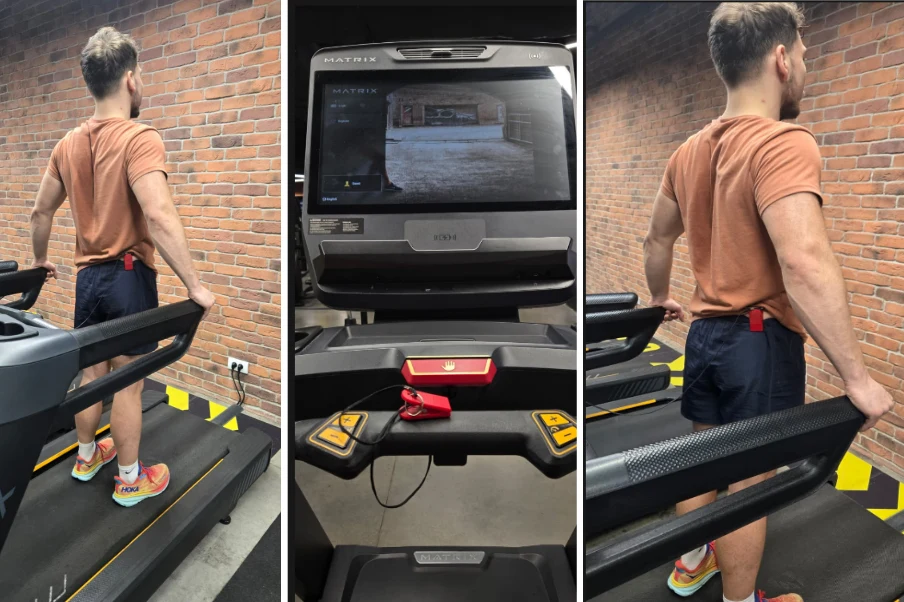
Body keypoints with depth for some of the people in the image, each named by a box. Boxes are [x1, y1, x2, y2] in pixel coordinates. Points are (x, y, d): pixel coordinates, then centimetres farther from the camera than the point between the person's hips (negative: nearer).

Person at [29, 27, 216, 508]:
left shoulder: (68, 144, 7)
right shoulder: (140, 139, -17)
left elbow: (40, 211, 16)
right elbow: (158, 216, -29)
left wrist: (40, 261, 33)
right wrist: (194, 287, -25)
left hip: (88, 276, 7)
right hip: (128, 276, -7)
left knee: (92, 372, 20)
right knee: (128, 381, 4)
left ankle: (86, 457, 37)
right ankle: (130, 480, 18)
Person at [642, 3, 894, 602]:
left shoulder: (691, 150, 6)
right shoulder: (783, 143, -20)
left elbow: (657, 240, 19)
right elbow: (804, 265, -32)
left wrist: (662, 298, 36)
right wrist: (858, 379, -25)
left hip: (706, 331, 8)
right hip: (761, 339, -8)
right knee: (749, 479, 8)